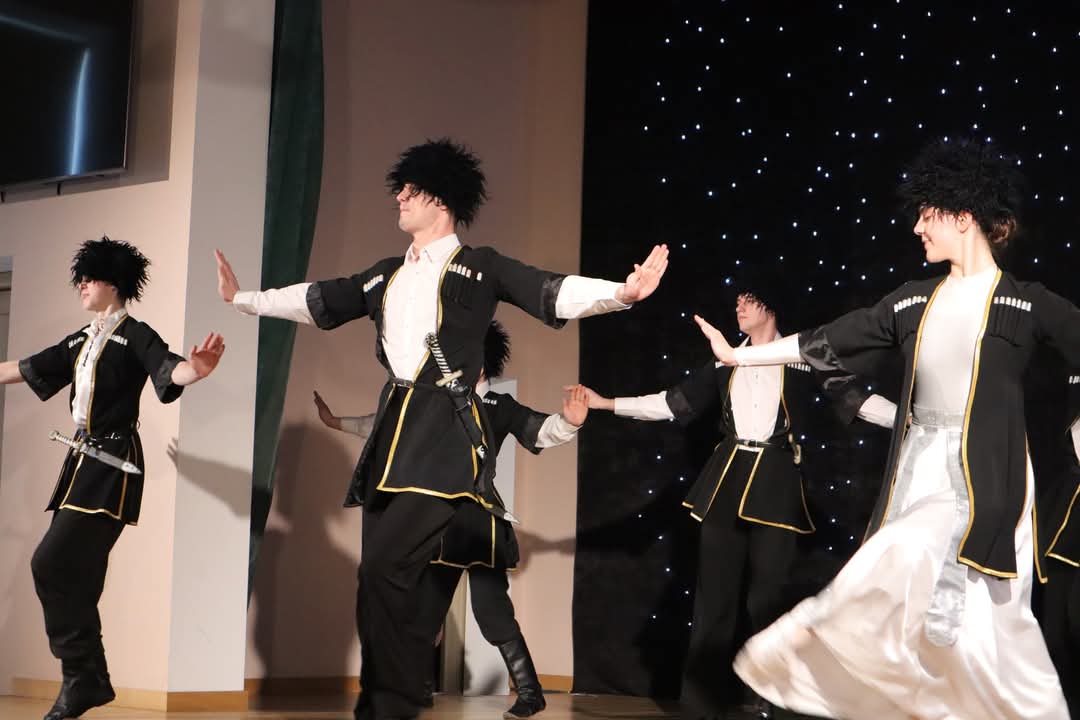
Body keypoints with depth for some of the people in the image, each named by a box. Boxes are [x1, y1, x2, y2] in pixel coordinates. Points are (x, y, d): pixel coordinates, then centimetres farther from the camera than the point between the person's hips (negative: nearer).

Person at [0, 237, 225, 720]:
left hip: (113, 462, -8)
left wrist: (195, 369, -45)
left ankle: (83, 677, -8)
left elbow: (167, 371, -23)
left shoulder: (135, 336, -6)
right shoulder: (81, 341, 17)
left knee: (52, 563, -16)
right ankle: (88, 680, 15)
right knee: (75, 574, 7)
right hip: (84, 460, 8)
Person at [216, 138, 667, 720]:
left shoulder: (480, 268, 3)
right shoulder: (387, 276, 21)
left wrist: (624, 292, -23)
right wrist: (243, 298, 37)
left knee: (386, 571, -18)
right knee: (381, 580, 5)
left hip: (444, 437, -7)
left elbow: (554, 294, -7)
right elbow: (317, 302, 32)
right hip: (392, 430, 7)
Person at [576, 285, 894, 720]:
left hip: (777, 479, -3)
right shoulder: (727, 361, 14)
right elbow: (675, 401, 15)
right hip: (728, 476, 3)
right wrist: (608, 404, 11)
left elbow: (856, 398, -1)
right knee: (716, 590, 2)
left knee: (767, 592, -2)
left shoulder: (802, 358, 4)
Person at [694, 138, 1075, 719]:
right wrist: (739, 355, 11)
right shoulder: (914, 302, 10)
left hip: (983, 478, -5)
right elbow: (827, 340, 12)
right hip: (919, 470, 5)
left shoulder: (1026, 304, -3)